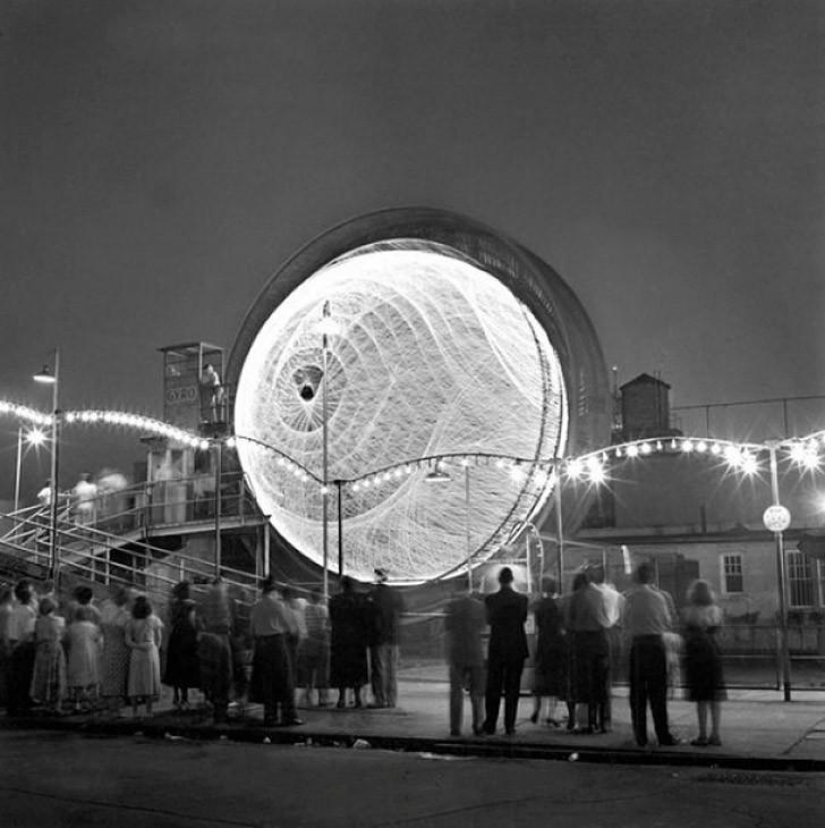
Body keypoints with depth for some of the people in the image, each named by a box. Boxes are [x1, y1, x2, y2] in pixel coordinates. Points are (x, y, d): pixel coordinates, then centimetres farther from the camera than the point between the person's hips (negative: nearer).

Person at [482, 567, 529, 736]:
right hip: (517, 648, 0)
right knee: (512, 688, 8)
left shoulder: (491, 599, -9)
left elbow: (488, 620, 2)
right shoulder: (522, 599, -7)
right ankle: (509, 726, 7)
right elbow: (524, 618, 5)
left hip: (496, 648, 0)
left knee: (493, 688, 9)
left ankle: (490, 724, 9)